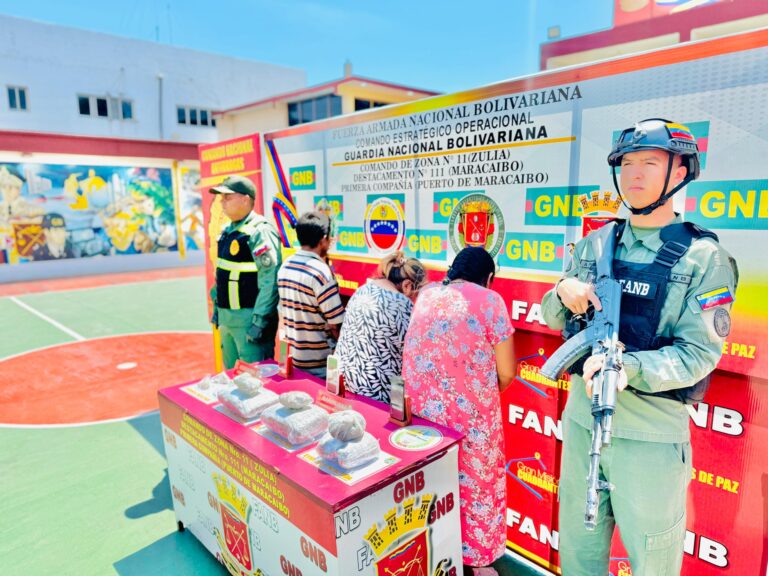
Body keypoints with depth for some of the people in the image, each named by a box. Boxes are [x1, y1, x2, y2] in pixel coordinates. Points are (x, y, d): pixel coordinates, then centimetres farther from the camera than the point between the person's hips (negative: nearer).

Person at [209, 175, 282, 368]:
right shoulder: (228, 231, 12)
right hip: (227, 317, 9)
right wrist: (217, 306, 19)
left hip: (249, 318, -9)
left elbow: (270, 280, -22)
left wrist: (260, 321, -23)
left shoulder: (260, 231, -17)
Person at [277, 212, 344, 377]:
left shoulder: (285, 266, 2)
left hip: (292, 356, 7)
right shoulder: (321, 271, -19)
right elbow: (336, 324, -18)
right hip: (319, 362, -7)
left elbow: (284, 311, 10)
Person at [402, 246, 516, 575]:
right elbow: (506, 373, -6)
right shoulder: (489, 300, -7)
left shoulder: (426, 294, 9)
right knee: (474, 483, 14)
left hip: (419, 407, 5)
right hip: (468, 413, -5)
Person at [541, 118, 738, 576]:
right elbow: (553, 318, 10)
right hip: (581, 419, 4)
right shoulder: (594, 245, 6)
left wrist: (628, 369, -29)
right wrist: (563, 292, -12)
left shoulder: (703, 258, -7)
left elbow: (699, 352, -13)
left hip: (652, 434, -4)